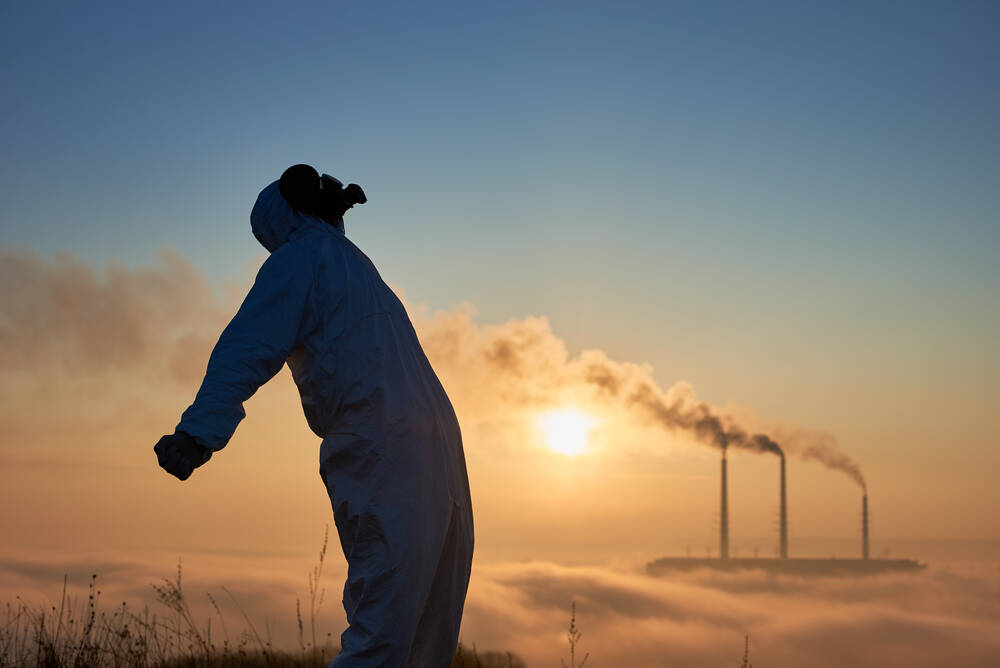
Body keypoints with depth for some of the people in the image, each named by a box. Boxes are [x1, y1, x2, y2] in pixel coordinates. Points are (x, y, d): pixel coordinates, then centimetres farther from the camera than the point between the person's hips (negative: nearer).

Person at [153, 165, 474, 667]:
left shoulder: (300, 258, 3)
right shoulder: (358, 263, 28)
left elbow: (250, 348, -12)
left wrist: (198, 431, -23)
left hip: (380, 452, -8)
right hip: (438, 445, 8)